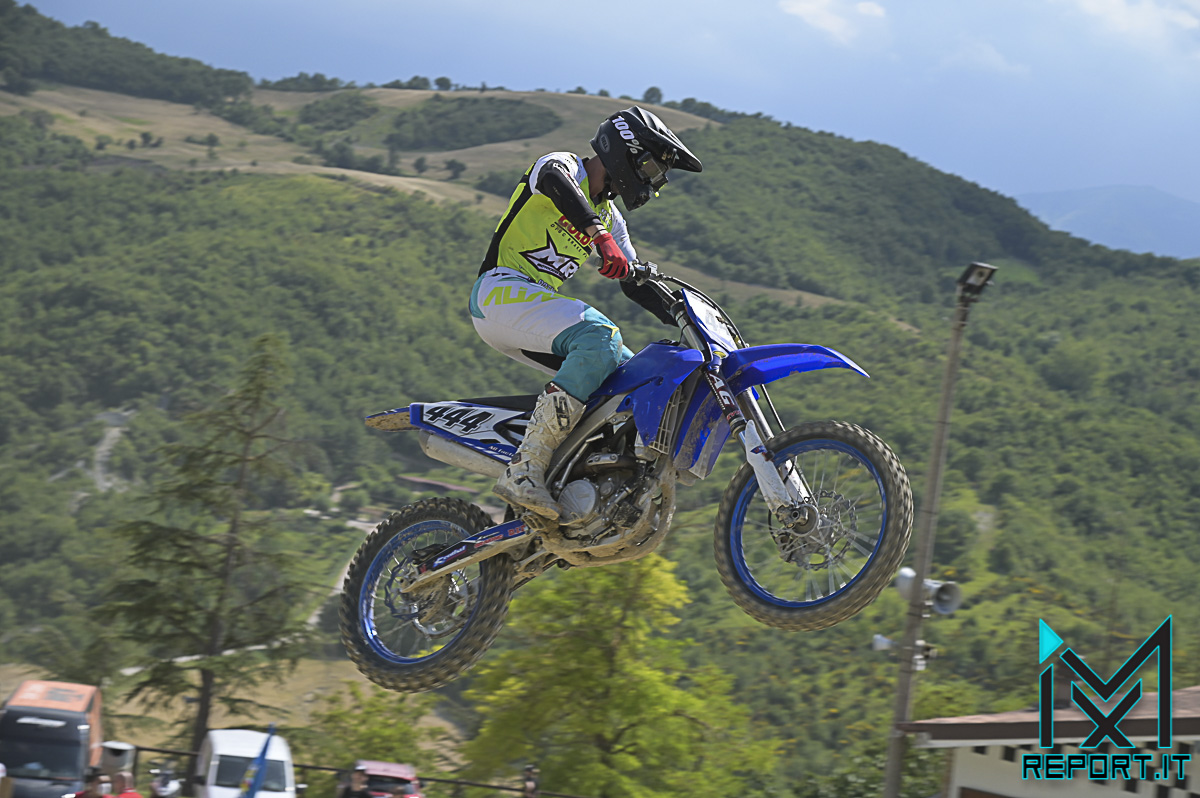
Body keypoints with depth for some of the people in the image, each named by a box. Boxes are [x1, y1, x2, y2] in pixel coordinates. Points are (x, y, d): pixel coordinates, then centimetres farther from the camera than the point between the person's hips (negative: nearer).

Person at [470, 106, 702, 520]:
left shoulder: (608, 215, 22)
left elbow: (634, 282, 27)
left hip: (537, 304, 9)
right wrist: (600, 237, -45)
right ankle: (524, 469, -36)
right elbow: (554, 180, -30)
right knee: (600, 337, -31)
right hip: (501, 291, -9)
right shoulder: (564, 165, -4)